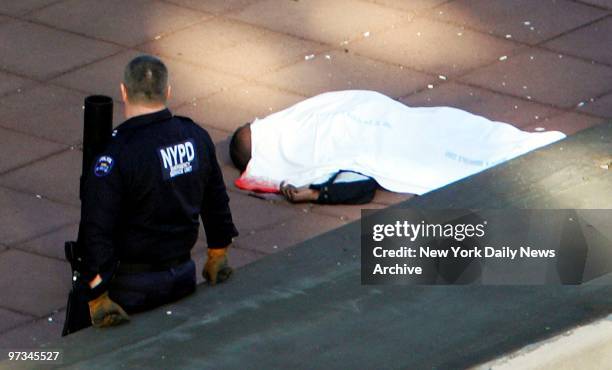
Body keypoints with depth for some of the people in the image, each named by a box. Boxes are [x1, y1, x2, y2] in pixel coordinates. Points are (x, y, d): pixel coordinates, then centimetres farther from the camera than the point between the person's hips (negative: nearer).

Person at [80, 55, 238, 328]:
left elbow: (97, 227, -21)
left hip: (131, 285, -6)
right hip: (182, 276, 6)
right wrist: (217, 257, 28)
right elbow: (216, 202, 15)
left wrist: (98, 295, -18)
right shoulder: (196, 137, 1)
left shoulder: (116, 154, -21)